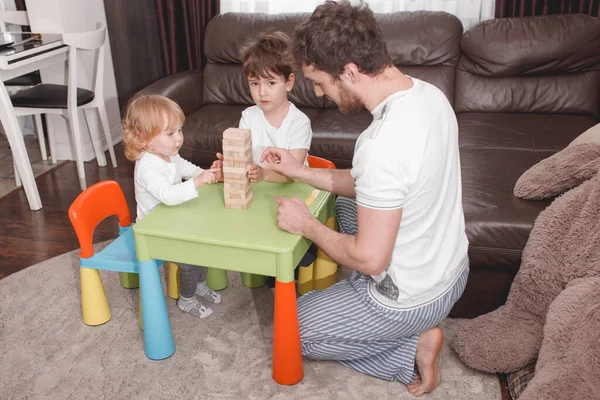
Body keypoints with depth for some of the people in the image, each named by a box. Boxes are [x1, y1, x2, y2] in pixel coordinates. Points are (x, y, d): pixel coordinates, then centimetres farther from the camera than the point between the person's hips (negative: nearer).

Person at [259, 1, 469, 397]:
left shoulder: (384, 144, -36)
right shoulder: (428, 92, -6)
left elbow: (370, 259, -28)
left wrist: (307, 225, -13)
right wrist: (301, 171, 4)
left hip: (411, 298, -8)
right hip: (452, 268, 8)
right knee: (345, 205, 31)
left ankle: (411, 346, 7)